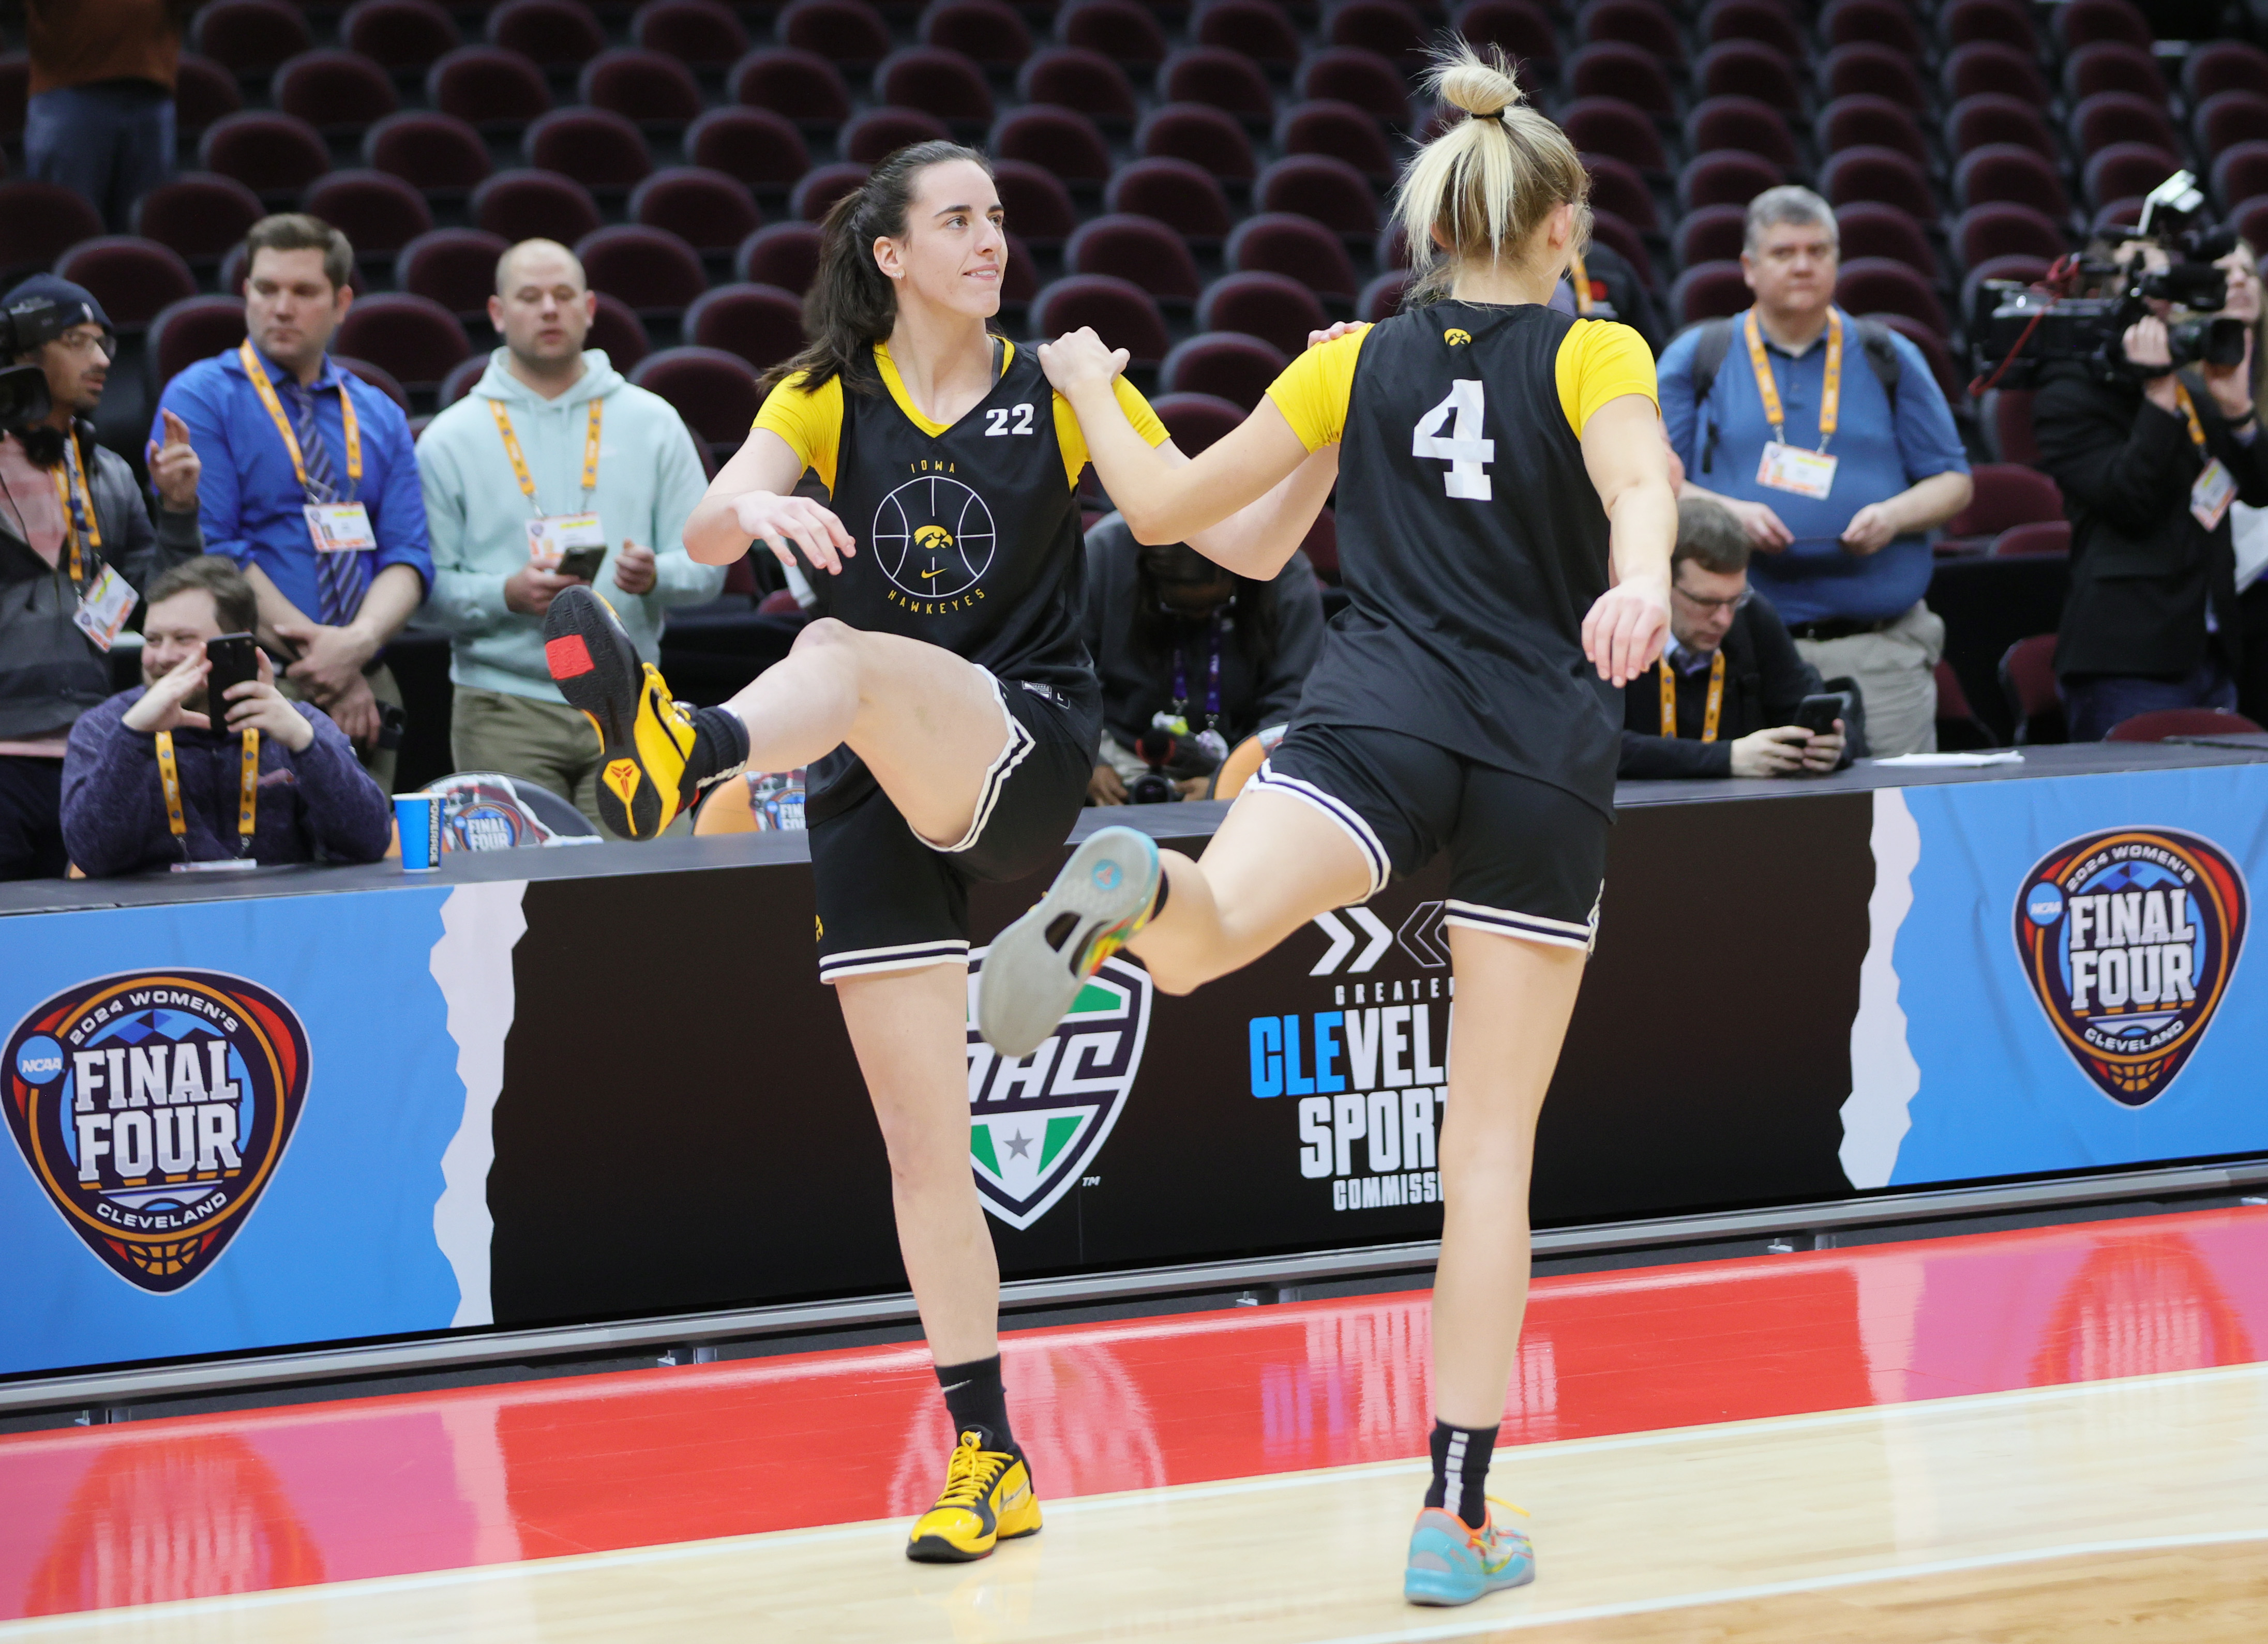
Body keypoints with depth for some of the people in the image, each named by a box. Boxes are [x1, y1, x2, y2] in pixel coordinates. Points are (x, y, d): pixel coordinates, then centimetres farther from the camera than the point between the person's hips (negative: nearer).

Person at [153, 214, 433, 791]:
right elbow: (214, 549, -8)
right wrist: (318, 656, -13)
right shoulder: (200, 399, 2)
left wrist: (360, 641, -13)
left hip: (366, 694, 4)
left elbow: (408, 555, 8)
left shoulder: (378, 416, 16)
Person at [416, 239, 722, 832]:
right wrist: (507, 595, -17)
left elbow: (706, 563, 8)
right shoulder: (450, 440, 5)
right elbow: (428, 588, 0)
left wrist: (655, 577, -13)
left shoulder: (652, 423, 11)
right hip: (505, 710, -2)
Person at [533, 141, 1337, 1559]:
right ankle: (988, 1458, 10)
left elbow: (1245, 543, 0)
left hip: (1026, 759, -3)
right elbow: (705, 532, -11)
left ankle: (683, 751, -72)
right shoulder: (827, 397, 7)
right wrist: (748, 505, -35)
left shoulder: (1060, 390, 4)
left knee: (845, 658, -36)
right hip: (876, 803, 3)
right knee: (922, 1138, 1)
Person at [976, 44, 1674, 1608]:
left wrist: (1092, 390, 35)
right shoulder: (1595, 354, 9)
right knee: (1491, 1146, 4)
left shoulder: (1359, 362, 15)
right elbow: (1639, 487, -13)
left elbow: (1168, 509, 18)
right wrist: (1639, 587, -32)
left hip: (1381, 717, 0)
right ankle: (1458, 1515, 3)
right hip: (1550, 761, 0)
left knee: (1202, 937, -24)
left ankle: (1137, 890, -63)